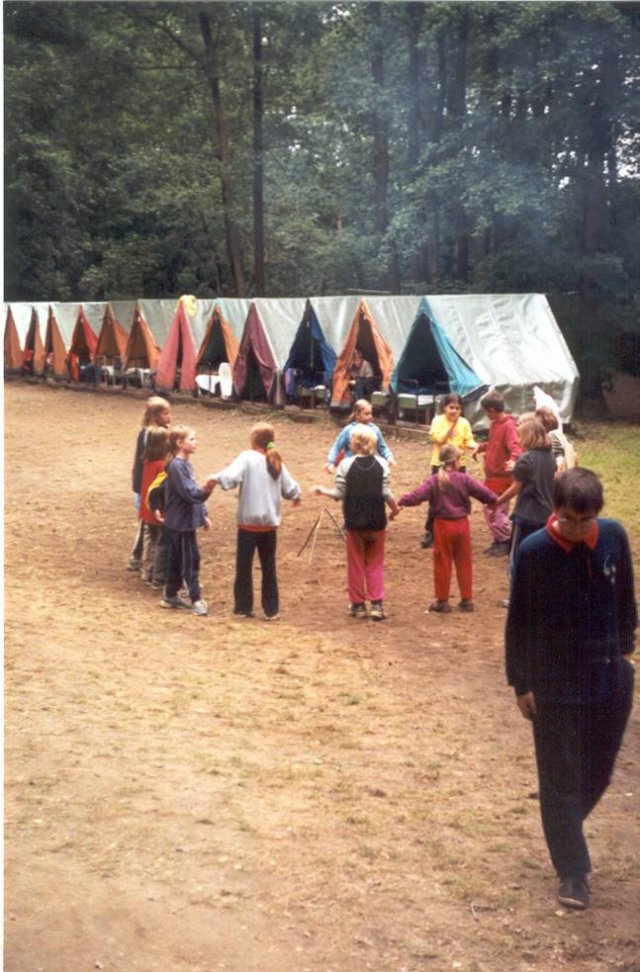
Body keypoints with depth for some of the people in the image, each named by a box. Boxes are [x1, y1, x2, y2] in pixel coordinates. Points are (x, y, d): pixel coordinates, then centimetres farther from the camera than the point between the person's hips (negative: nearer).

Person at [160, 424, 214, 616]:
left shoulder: (186, 464, 12)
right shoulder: (176, 466, -18)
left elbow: (194, 492, 18)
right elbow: (190, 493, -24)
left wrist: (203, 515, 18)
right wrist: (206, 489, -41)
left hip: (184, 521, 9)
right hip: (180, 522, -9)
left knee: (176, 560, 14)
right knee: (190, 560, -6)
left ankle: (170, 596, 22)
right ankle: (196, 599, -1)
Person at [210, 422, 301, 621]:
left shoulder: (247, 457, -11)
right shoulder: (277, 461, 4)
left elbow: (230, 477, -25)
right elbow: (290, 488, 8)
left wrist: (215, 478, -8)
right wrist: (296, 497, 29)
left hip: (249, 522, -4)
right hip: (270, 523, 4)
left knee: (244, 566, 9)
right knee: (269, 567, 11)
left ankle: (243, 607, 15)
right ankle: (271, 610, 13)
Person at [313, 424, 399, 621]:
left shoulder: (346, 464, -10)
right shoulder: (381, 464, -5)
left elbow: (339, 494, -8)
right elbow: (386, 493, -6)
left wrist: (322, 491, 9)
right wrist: (395, 509, 11)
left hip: (354, 522, -1)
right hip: (377, 521, 1)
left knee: (356, 564, 12)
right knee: (375, 564, 11)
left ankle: (358, 605, 17)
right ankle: (377, 605, 4)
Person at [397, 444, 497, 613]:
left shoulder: (434, 481, -9)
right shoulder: (464, 479, -6)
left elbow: (418, 494, -21)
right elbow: (483, 492, -9)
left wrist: (402, 501, -20)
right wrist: (493, 500, 8)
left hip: (442, 525, -1)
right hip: (462, 524, 1)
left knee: (442, 564, 6)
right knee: (464, 563, 12)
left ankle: (442, 601, 11)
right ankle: (467, 599, 17)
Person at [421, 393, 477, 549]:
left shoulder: (464, 423, 1)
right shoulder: (438, 420, -6)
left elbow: (468, 441, -2)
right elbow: (439, 439, -18)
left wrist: (474, 445, -24)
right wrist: (451, 425, -21)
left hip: (458, 465, 2)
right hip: (440, 464, -2)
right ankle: (429, 532, 8)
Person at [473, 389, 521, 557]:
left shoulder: (508, 425, -18)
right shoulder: (493, 424, 10)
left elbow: (515, 446, -30)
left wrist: (513, 460, -48)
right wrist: (480, 447, 13)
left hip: (502, 476, -9)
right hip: (491, 474, 9)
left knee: (499, 511, -4)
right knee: (490, 510, 14)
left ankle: (507, 542, 8)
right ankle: (498, 541, 23)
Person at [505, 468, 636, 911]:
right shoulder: (534, 551, -15)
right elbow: (519, 621, -7)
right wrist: (521, 683, -4)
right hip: (555, 686, -3)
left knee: (598, 773, 16)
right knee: (561, 779, 4)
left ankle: (565, 829, 42)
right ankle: (573, 871, 17)